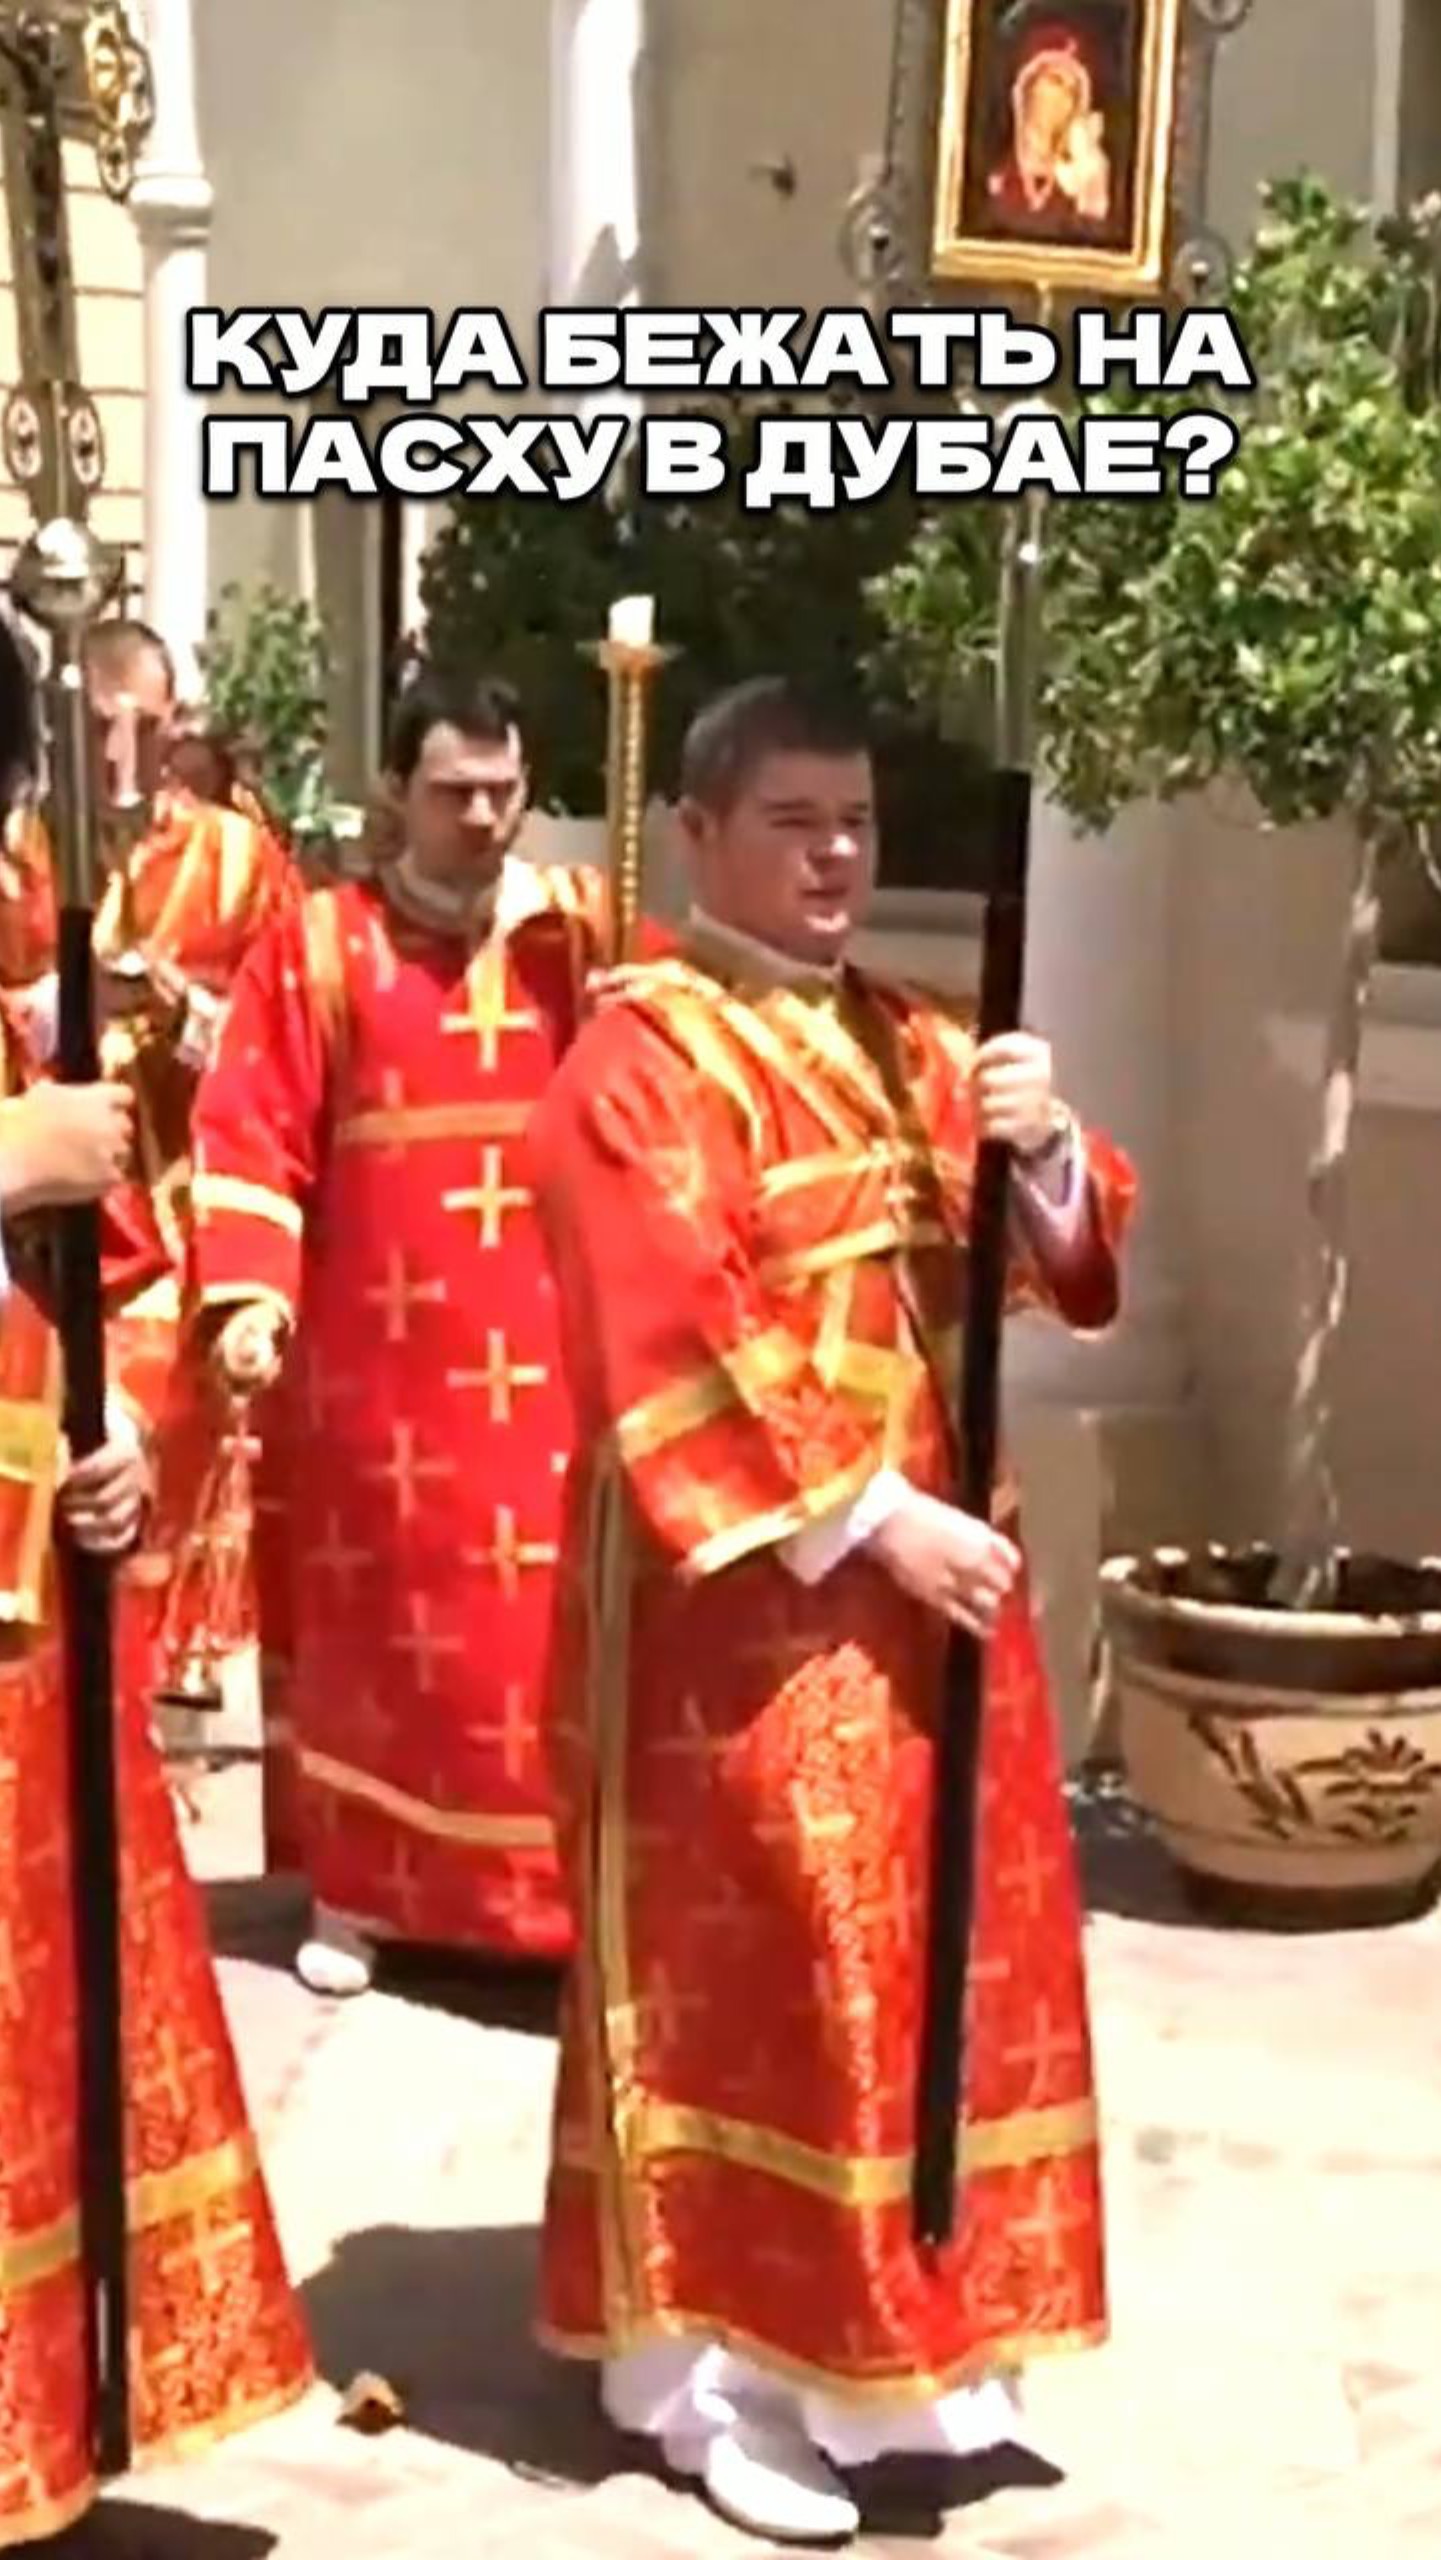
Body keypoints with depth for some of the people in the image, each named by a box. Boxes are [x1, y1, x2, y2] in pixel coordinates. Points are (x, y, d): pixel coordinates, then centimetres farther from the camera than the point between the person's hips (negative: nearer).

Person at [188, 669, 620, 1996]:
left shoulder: (586, 925, 6)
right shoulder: (319, 944, 1)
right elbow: (251, 1135, -4)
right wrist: (251, 1292, -17)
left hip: (555, 1354, 1)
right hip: (380, 1355, -1)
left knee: (557, 1624, 2)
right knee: (376, 1622, 7)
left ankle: (575, 1890, 13)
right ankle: (356, 1893, 19)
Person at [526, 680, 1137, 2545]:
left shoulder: (909, 1045, 13)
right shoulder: (642, 1056, -9)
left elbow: (1067, 1267, 11)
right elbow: (677, 1348, -18)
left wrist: (1042, 1149, -11)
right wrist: (869, 1522, -20)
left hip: (930, 1568, 8)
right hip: (744, 1593, -7)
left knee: (940, 1956, 12)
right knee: (752, 1972, -3)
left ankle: (891, 2337, 26)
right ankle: (705, 2363, 9)